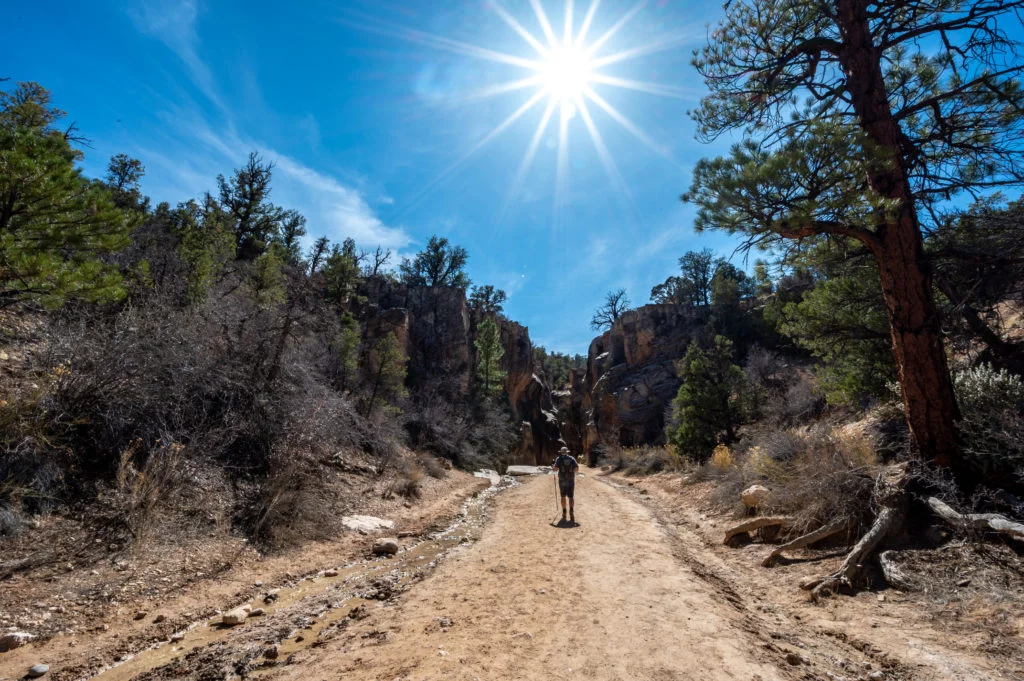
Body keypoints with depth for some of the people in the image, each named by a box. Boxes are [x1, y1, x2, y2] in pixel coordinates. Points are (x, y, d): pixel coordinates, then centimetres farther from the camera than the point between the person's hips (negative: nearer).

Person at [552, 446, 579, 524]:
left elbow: (555, 468, -12)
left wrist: (552, 467, 10)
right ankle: (571, 512, -15)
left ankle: (564, 514, 15)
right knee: (570, 497, 5)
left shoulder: (559, 459, 0)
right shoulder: (572, 458, 5)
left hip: (562, 480, -1)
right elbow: (577, 468, -4)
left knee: (563, 497, 12)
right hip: (571, 480, 1)